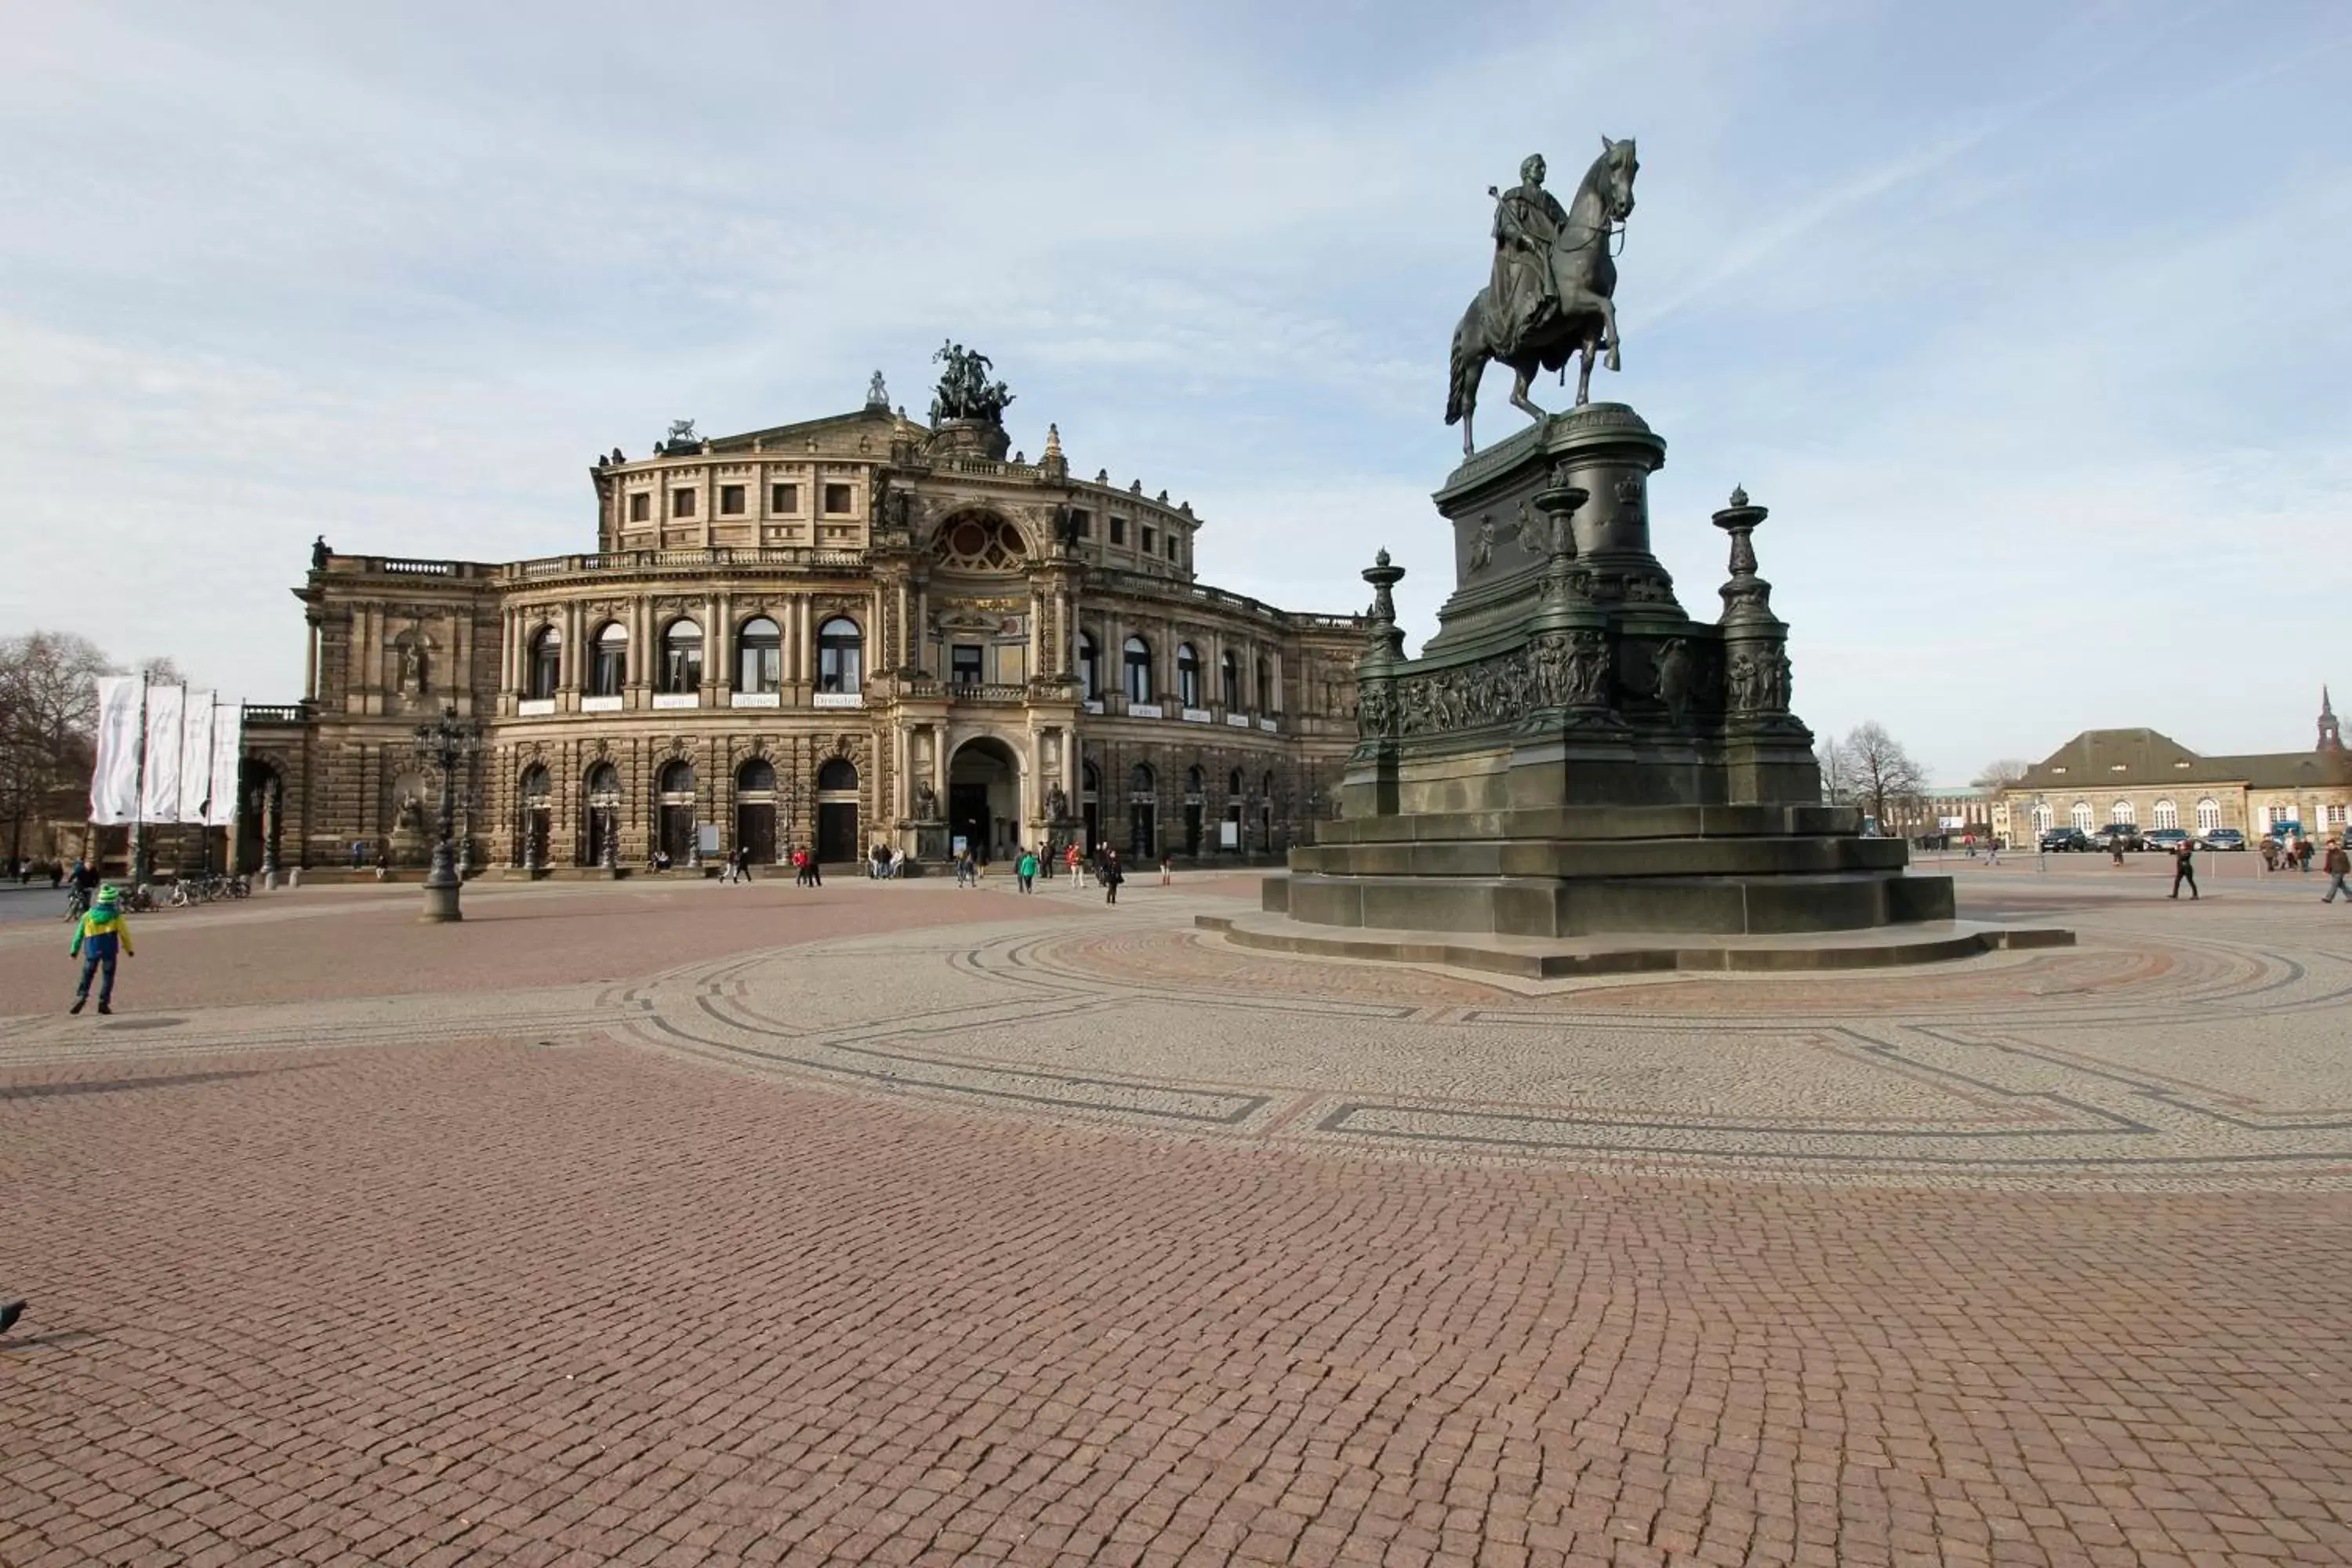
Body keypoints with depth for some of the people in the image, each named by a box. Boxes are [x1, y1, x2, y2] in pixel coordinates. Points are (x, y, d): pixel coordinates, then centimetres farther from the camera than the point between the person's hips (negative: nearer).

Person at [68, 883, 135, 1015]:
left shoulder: (89, 915, 3)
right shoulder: (115, 916, -6)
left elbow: (79, 933, 6)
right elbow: (124, 933, -2)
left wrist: (74, 950, 14)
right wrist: (129, 949, 10)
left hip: (92, 950, 2)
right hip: (109, 950, -2)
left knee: (87, 974, 15)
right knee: (108, 976, 6)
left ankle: (81, 996, -5)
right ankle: (103, 1002, 1)